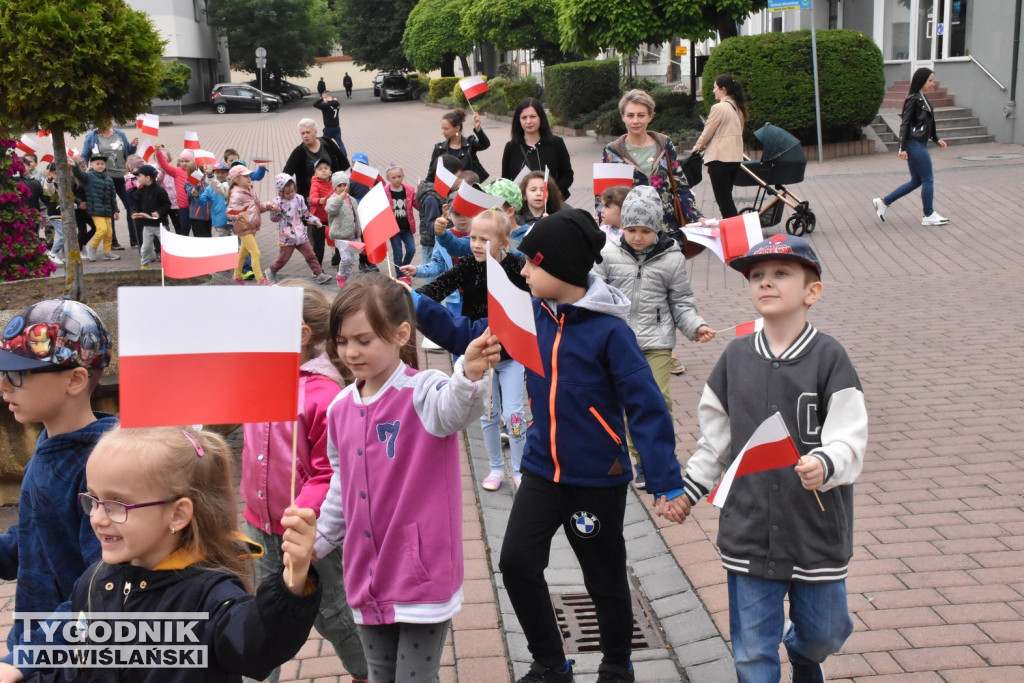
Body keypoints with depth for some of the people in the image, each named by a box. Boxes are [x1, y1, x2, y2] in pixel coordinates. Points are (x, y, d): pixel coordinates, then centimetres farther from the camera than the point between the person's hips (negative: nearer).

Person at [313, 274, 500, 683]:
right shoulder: (341, 409, 4)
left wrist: (469, 375, -62)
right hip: (368, 581, 6)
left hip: (423, 578, -6)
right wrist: (318, 542, 25)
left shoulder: (423, 392, -15)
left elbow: (452, 409, -41)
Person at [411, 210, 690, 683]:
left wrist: (667, 483, -20)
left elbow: (646, 408, -18)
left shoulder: (609, 331, -18)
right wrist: (416, 306, -4)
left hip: (598, 479, -5)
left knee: (605, 579, 11)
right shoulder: (532, 315, -1)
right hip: (542, 471, 5)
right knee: (517, 563, -1)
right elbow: (467, 336, 6)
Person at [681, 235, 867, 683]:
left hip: (817, 531, -2)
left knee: (824, 633, 18)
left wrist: (823, 466, -35)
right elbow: (715, 437, 11)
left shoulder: (828, 357, -10)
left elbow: (850, 440, -15)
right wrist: (690, 490, 10)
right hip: (748, 531, 2)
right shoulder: (736, 357, 1)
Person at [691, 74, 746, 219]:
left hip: (719, 158, -8)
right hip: (735, 156, 8)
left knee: (723, 200, -4)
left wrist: (697, 147, 11)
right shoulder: (738, 108, 11)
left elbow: (707, 132, -8)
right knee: (727, 198, 16)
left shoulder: (719, 107, -14)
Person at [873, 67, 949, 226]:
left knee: (916, 181, 14)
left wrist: (937, 138, 17)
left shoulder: (923, 99, 14)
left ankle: (883, 202, 17)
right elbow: (905, 123, -16)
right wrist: (903, 148, -20)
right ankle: (928, 216, 10)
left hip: (920, 145, 10)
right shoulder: (913, 99, -13)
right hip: (914, 145, -10)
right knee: (928, 180, -1)